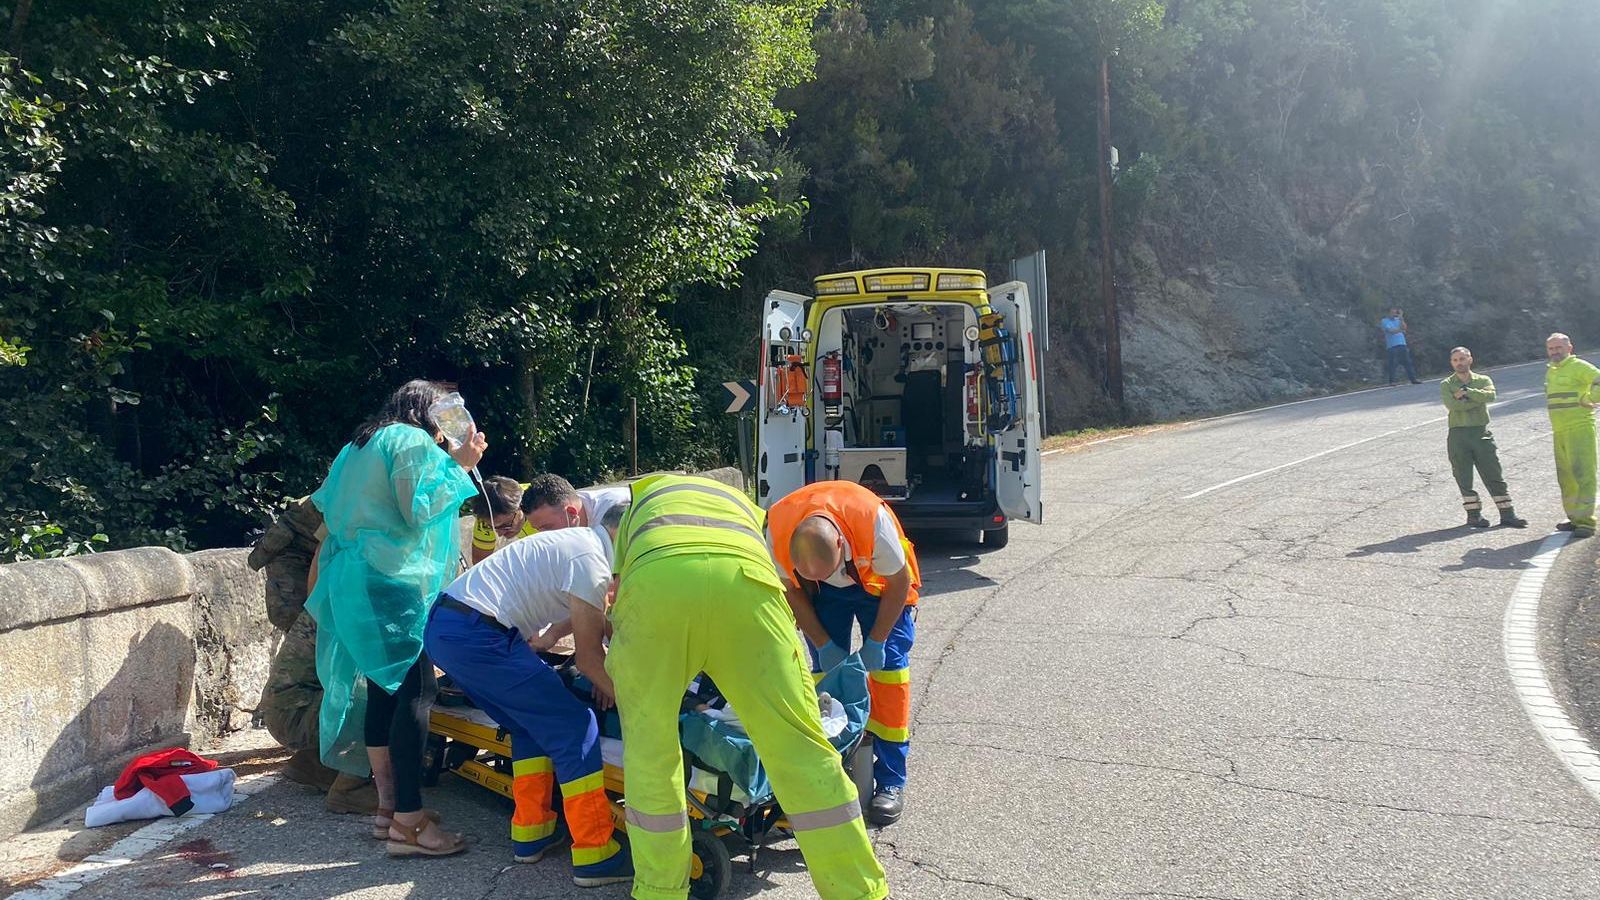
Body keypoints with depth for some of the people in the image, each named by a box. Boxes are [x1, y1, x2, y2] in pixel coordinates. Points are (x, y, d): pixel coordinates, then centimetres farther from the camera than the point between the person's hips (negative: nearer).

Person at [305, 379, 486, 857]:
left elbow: (333, 509, 25)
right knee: (415, 690, -12)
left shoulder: (364, 444, 23)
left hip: (353, 580, 10)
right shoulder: (412, 441, -5)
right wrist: (459, 465, -7)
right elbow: (419, 510, -14)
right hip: (392, 582, -10)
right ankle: (408, 822, -16)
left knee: (383, 688, 12)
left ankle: (388, 806, 17)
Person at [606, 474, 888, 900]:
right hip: (745, 573, 1)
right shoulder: (744, 505, 45)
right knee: (797, 745, 8)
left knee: (650, 749, 17)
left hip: (653, 576, 0)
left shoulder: (641, 500, 44)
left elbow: (618, 589, 39)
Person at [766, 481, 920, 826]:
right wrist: (823, 644, -13)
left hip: (882, 583, -2)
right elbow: (792, 591, -12)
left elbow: (898, 583, -21)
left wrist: (875, 642, -19)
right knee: (827, 668, -7)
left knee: (888, 663, -12)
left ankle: (890, 781, -8)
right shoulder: (776, 532, -33)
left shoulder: (873, 520, -41)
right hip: (822, 593, 2)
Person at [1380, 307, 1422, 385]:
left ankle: (1413, 379, 9)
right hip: (1392, 346, -5)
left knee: (1407, 362, 5)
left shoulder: (1397, 319, 16)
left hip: (1402, 344, 5)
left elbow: (1404, 327, 2)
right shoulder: (1384, 321, 0)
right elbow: (1391, 331, -12)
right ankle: (1391, 381, -2)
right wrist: (1400, 330, -5)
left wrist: (1401, 319, -7)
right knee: (1392, 364, -7)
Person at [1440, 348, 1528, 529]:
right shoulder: (1446, 385, 6)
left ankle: (1507, 514, 6)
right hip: (1458, 434, -1)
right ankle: (1474, 515, 9)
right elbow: (1452, 405, -14)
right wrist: (1477, 399, -10)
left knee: (1494, 475, 2)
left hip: (1481, 433, 1)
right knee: (1463, 477, 1)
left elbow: (1490, 395, -13)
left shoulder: (1483, 380, 10)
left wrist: (1466, 392, -12)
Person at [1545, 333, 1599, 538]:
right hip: (1559, 432, 8)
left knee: (1583, 474, -10)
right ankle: (1574, 518, 19)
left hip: (1580, 428, -8)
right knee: (1566, 477, 11)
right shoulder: (1550, 371, 18)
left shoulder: (1578, 367, -7)